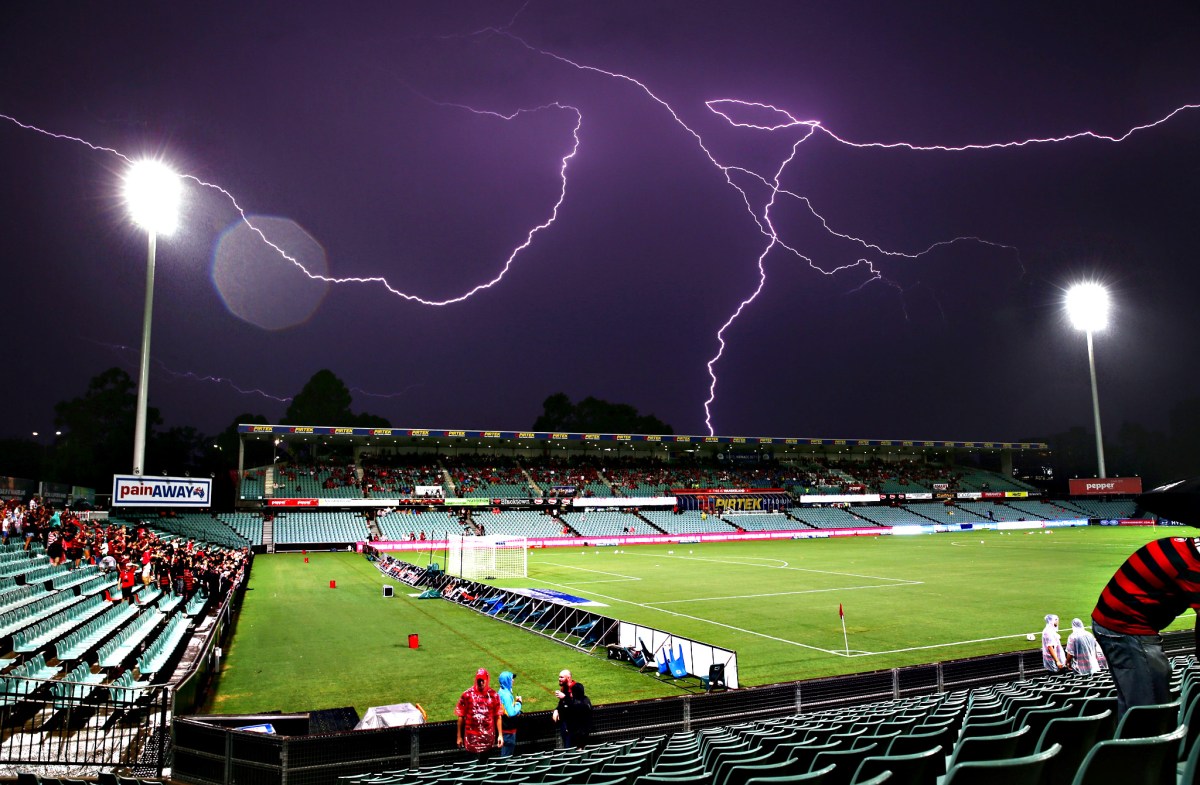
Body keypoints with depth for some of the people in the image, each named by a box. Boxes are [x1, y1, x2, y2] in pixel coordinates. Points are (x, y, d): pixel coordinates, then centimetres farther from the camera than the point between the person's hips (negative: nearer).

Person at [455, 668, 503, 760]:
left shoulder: (493, 695, -3)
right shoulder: (467, 695, -7)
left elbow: (498, 716, 1)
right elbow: (461, 716, -1)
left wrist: (500, 735, -2)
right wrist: (459, 737, 2)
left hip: (488, 738, 1)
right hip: (472, 738, -1)